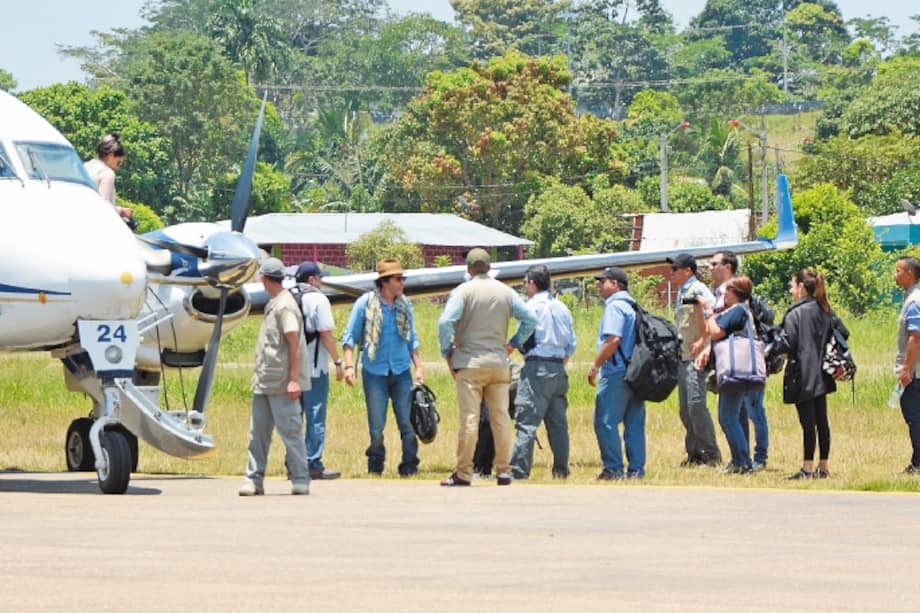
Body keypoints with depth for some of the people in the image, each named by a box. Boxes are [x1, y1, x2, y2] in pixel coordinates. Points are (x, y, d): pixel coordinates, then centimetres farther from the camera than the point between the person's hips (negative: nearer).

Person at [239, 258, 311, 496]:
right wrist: (258, 377, 18)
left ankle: (300, 480, 3)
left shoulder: (285, 306, -13)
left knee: (290, 431, -3)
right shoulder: (272, 305, 16)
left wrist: (294, 379, -21)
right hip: (264, 382, 9)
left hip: (282, 383, -9)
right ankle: (254, 480, 9)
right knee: (258, 432, 7)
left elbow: (294, 344, -18)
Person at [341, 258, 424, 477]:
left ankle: (410, 466, 4)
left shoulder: (404, 305, 8)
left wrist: (418, 367, 11)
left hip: (401, 371, 3)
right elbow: (349, 336, -2)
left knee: (407, 422, -1)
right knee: (376, 425, 1)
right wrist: (349, 366, -12)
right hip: (375, 372, -3)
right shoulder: (365, 303, -5)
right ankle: (375, 466, 12)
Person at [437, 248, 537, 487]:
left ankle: (464, 474, -5)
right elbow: (530, 319, 4)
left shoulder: (463, 291, -5)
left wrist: (447, 352, -3)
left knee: (469, 419, -5)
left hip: (469, 362, -4)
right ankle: (503, 471, 8)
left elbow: (445, 322, -15)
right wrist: (513, 344, 13)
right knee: (501, 418, 7)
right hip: (499, 363, 4)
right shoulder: (506, 292, 7)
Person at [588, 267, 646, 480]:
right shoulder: (632, 306, 18)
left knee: (605, 422, -6)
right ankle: (636, 469, 7)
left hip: (616, 373, -9)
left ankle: (613, 469, -9)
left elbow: (613, 340, -21)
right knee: (634, 424, 8)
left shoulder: (615, 306, -10)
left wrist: (595, 365, -14)